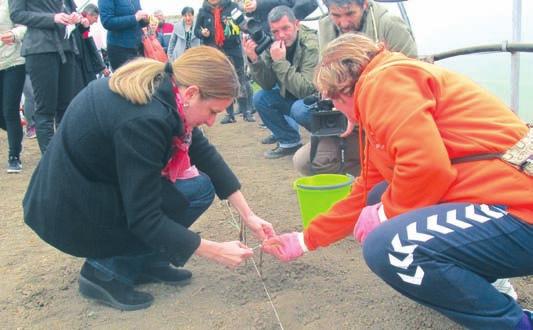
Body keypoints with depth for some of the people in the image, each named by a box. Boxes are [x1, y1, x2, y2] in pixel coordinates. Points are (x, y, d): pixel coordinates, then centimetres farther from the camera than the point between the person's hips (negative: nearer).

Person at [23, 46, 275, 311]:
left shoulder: (163, 85, -6)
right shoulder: (143, 120, -31)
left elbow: (205, 153, 1)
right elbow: (144, 219, -26)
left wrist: (248, 215, 1)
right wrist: (215, 252, -19)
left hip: (86, 182, 8)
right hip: (70, 212, -8)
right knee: (197, 190, -13)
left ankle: (145, 262, 11)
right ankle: (107, 271, -5)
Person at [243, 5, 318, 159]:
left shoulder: (312, 45, -26)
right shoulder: (273, 45, -9)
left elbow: (305, 89, -33)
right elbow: (268, 84, -8)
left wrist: (280, 61, -34)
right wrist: (254, 60, -23)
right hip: (292, 97, 7)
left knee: (299, 109, -33)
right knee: (260, 98, -6)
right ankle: (289, 141, 6)